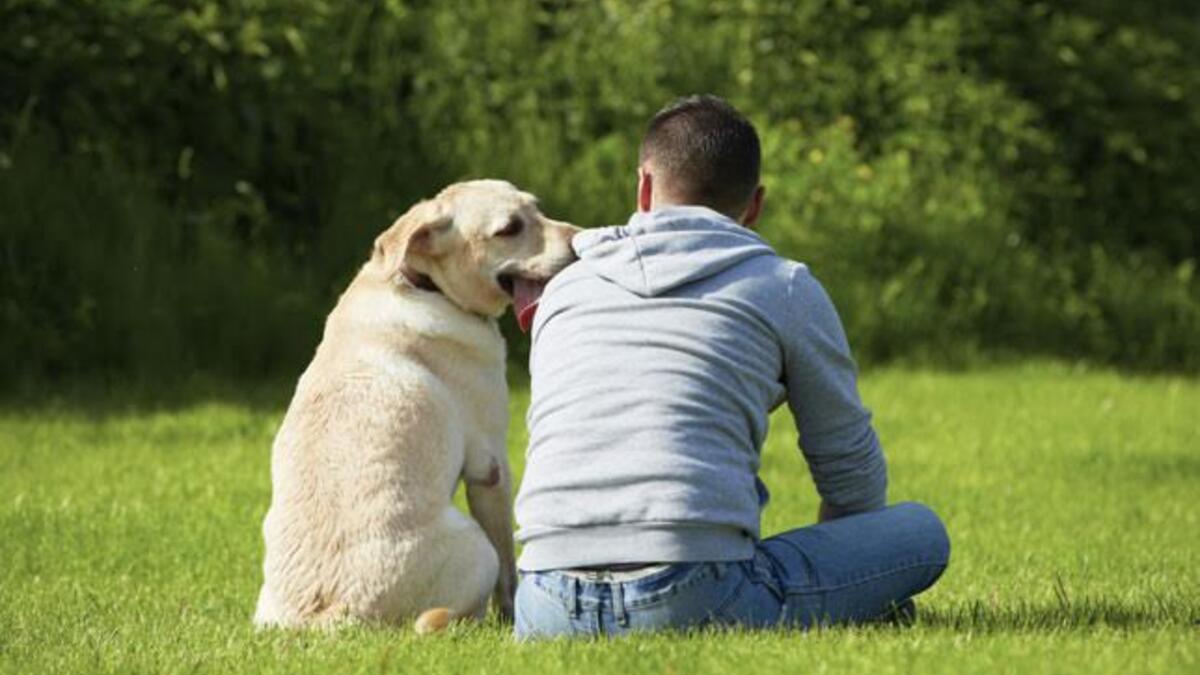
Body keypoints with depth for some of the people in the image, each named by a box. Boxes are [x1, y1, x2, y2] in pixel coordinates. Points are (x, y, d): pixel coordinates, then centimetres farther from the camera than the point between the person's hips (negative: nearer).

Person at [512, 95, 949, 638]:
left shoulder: (561, 291, 22)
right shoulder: (786, 288, 11)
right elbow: (853, 474, 19)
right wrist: (826, 581, 39)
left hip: (549, 614, 4)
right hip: (695, 601, -4)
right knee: (921, 532, 15)